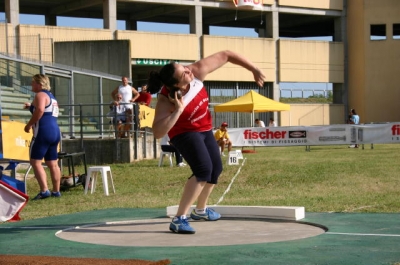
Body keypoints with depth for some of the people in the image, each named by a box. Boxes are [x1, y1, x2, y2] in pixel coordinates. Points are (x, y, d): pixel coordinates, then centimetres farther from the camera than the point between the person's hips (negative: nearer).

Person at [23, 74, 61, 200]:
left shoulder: (40, 95, -7)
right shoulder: (51, 96, 22)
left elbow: (40, 110, -24)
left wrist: (29, 125, -15)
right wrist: (31, 107, 28)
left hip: (43, 132, -10)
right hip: (54, 132, 10)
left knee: (35, 161, -7)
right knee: (52, 164, 12)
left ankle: (44, 190, -16)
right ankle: (56, 191, 13)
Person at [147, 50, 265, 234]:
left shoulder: (197, 71, -26)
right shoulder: (166, 100, -35)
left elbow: (225, 56, -16)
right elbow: (158, 133, -44)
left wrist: (253, 69, -15)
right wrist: (178, 111, -47)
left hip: (204, 130, 7)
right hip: (184, 133, -7)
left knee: (216, 169, 20)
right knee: (203, 170, -28)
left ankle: (200, 210, 46)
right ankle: (178, 219, -26)